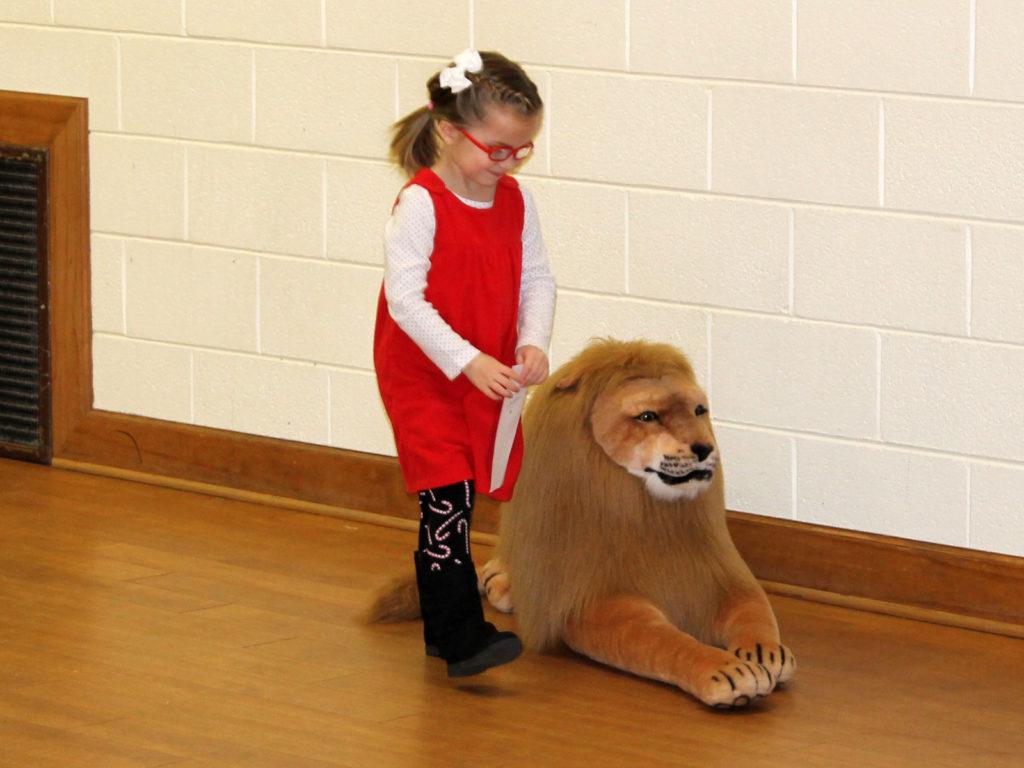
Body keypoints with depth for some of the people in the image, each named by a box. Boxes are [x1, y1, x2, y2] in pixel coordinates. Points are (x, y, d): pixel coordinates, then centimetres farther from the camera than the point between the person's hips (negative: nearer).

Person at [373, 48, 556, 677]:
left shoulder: (515, 202, 1)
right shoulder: (420, 205, -19)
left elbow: (537, 278, 4)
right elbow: (405, 299, -22)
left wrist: (533, 342, -14)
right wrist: (467, 362, -27)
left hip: (488, 377, 6)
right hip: (423, 377, -6)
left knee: (452, 501, 15)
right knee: (449, 499, -13)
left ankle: (442, 627, 26)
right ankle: (464, 638, -16)